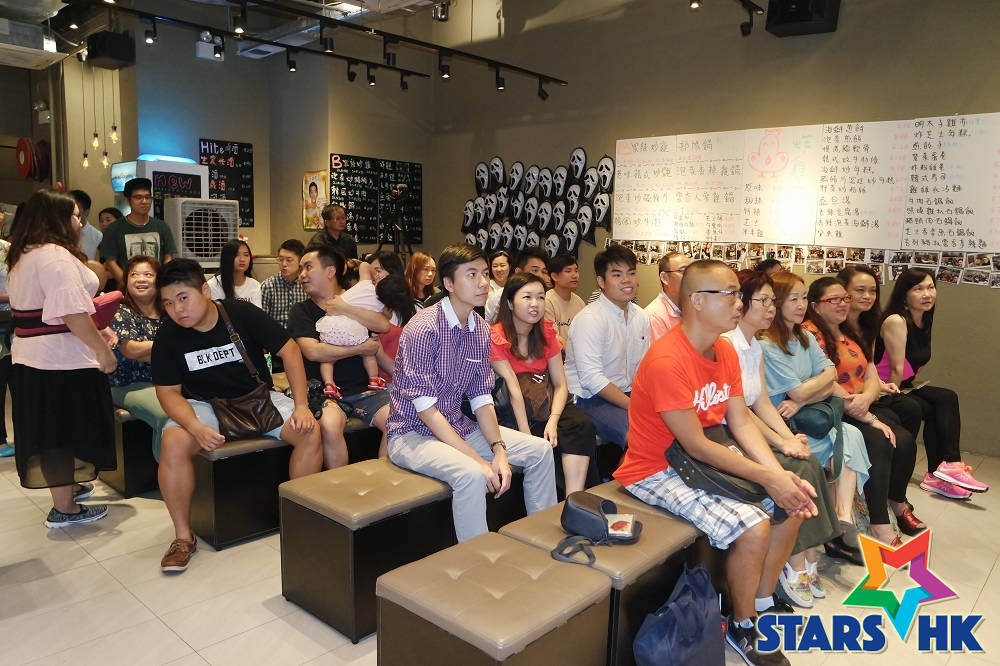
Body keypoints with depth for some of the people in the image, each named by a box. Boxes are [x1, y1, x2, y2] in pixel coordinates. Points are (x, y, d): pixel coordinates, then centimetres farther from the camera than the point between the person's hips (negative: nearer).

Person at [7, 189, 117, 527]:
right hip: (60, 359, -10)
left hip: (32, 355, 10)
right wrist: (102, 348, -19)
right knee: (63, 432, 0)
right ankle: (64, 508, 10)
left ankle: (64, 486, 35)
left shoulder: (23, 255, 15)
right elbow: (71, 313, -25)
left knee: (49, 430, 20)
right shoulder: (56, 255, -18)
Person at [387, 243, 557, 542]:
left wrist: (499, 450, -11)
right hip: (413, 433, -8)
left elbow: (481, 398, 4)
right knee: (472, 475, -34)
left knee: (540, 450, 2)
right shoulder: (423, 328, -21)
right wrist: (479, 460, -24)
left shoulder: (481, 330, 2)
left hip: (457, 426, 8)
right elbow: (426, 408, -23)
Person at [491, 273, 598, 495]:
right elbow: (513, 389, -21)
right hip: (511, 412, -5)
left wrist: (553, 421, -19)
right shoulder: (496, 337, -13)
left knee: (583, 425, -24)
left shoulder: (546, 333, 5)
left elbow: (560, 384, -1)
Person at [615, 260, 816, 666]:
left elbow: (742, 423, 0)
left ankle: (763, 601, 24)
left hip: (706, 459, 9)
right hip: (658, 471, -9)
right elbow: (696, 446, -26)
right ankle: (743, 627, 6)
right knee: (752, 526, -22)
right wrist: (768, 478, -22)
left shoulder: (725, 350, 1)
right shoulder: (667, 361, -28)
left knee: (792, 503, 5)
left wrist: (783, 475, -13)